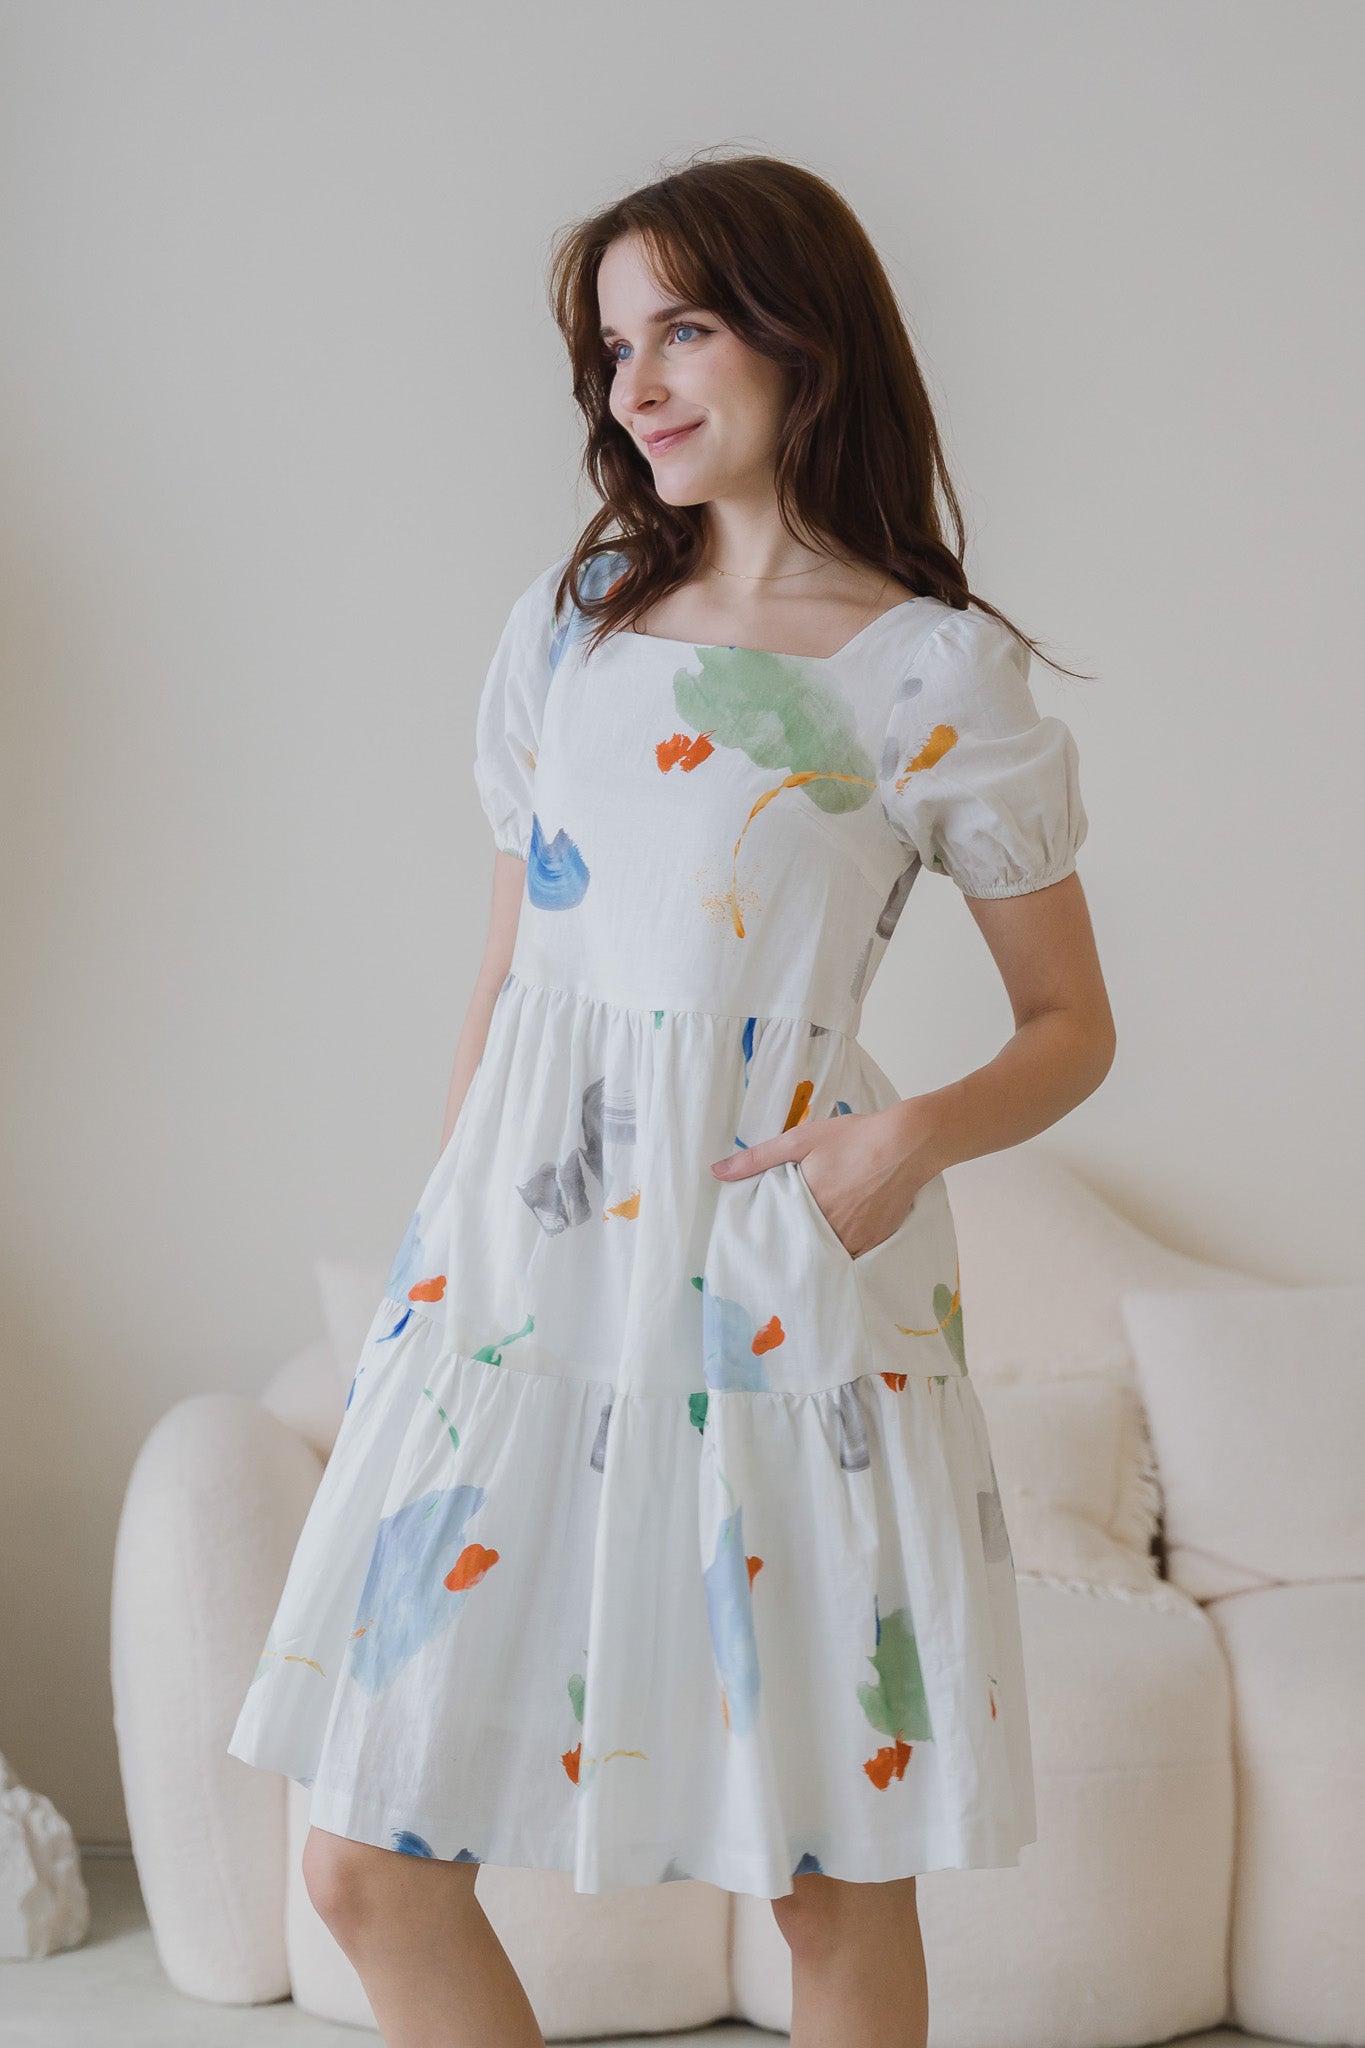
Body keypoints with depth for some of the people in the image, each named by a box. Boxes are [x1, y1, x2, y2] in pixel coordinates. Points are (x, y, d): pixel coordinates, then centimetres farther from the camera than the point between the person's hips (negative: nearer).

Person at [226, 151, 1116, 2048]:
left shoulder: (942, 672, 0)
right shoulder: (567, 622, 12)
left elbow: (1071, 1023, 4)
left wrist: (922, 1130, -15)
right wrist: (435, 1242, 14)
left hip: (773, 1275, -4)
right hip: (520, 1249, 4)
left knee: (839, 1884, 3)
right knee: (366, 1864, 3)